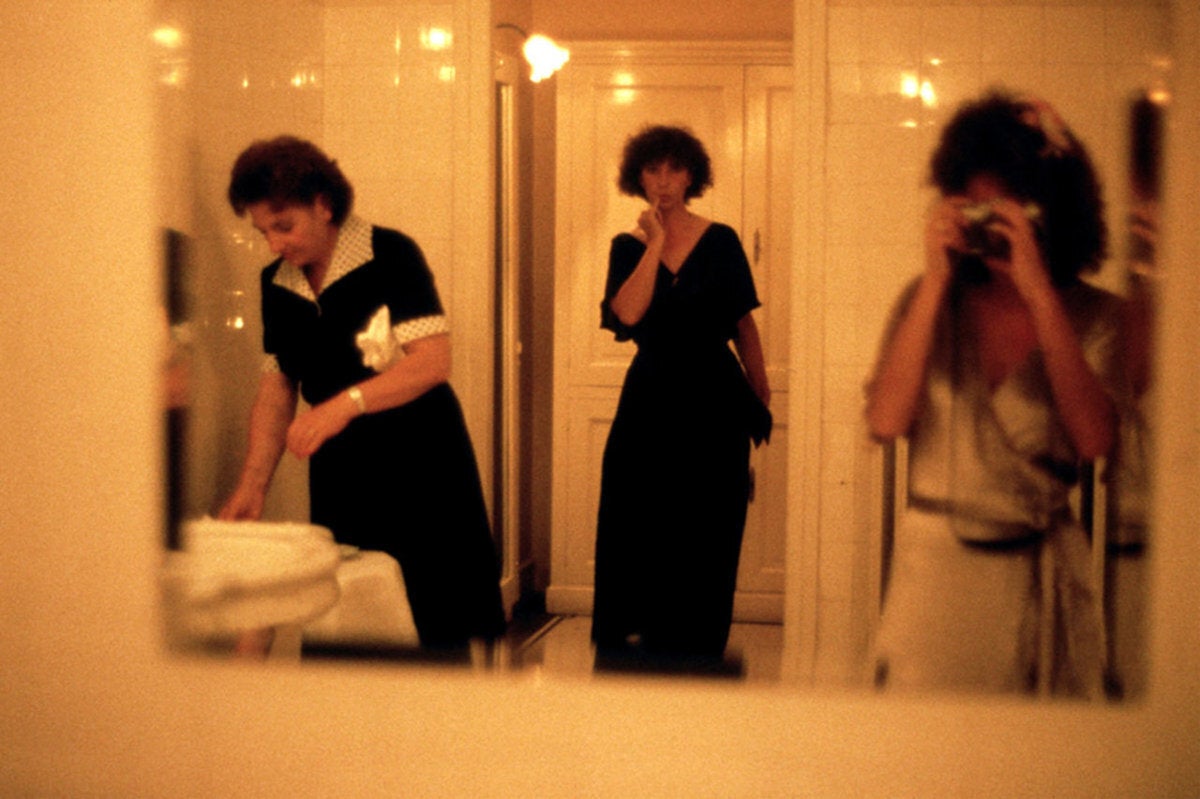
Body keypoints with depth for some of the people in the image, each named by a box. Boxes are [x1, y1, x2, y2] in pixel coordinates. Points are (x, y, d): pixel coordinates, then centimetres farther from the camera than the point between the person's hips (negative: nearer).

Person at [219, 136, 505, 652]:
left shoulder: (390, 256, -11)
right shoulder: (276, 284, 7)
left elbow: (433, 361, -19)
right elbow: (277, 386, 11)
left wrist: (346, 403, -31)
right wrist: (252, 485, 1)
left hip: (420, 470, -5)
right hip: (338, 474, 5)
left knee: (436, 629, -5)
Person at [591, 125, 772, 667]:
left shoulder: (720, 241, 1)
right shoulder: (628, 246, 3)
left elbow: (744, 326, 6)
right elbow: (626, 315, -16)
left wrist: (763, 400, 6)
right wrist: (656, 243, -14)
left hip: (714, 404, -1)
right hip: (651, 401, 1)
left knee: (707, 536, 5)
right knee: (642, 534, 3)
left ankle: (696, 650, 16)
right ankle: (633, 642, 16)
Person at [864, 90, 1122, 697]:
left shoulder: (1095, 316, -1)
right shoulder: (932, 301, 1)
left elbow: (1095, 438, -18)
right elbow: (884, 421, -14)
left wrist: (1038, 292, -20)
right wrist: (934, 282, -16)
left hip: (1041, 567, 0)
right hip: (935, 560, 0)